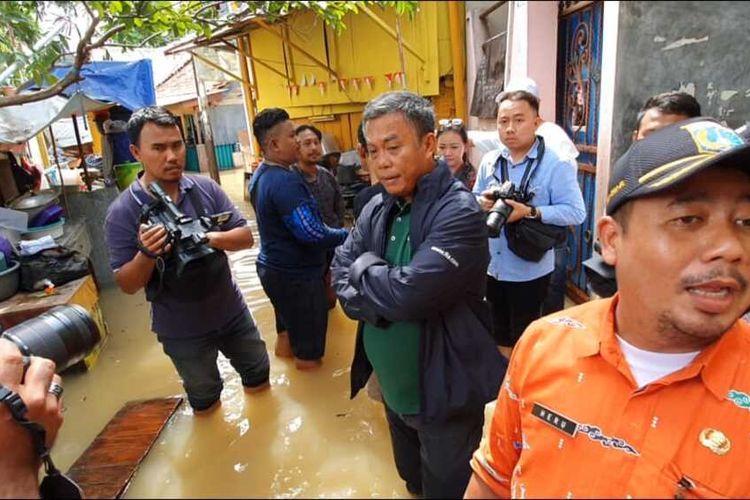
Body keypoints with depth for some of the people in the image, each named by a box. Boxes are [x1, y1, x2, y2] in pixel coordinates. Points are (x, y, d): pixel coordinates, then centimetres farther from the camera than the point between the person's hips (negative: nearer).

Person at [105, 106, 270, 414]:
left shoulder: (206, 188, -10)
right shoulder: (122, 212, -17)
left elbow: (246, 236, -10)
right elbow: (127, 285, -14)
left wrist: (212, 238, -30)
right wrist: (146, 254, -34)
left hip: (231, 311, 3)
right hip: (181, 330, -2)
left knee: (258, 371, 24)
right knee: (205, 399, 21)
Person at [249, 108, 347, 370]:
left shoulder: (260, 174, 5)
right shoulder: (285, 181, -27)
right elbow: (312, 234, -32)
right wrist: (348, 234, -17)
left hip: (274, 267, 11)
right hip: (295, 273, -10)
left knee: (290, 321, 33)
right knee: (308, 354, 9)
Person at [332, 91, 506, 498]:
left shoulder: (459, 212, -25)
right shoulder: (376, 209, -1)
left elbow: (409, 294, -32)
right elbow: (341, 277, -3)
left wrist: (365, 266, -14)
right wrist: (385, 296, -21)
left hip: (444, 394, -6)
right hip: (392, 388, 7)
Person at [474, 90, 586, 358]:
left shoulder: (556, 164, -12)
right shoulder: (489, 161, 4)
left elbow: (575, 212, -17)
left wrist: (530, 212, -28)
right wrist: (481, 202, -12)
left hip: (529, 269, -5)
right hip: (492, 265, 5)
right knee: (500, 336, 22)